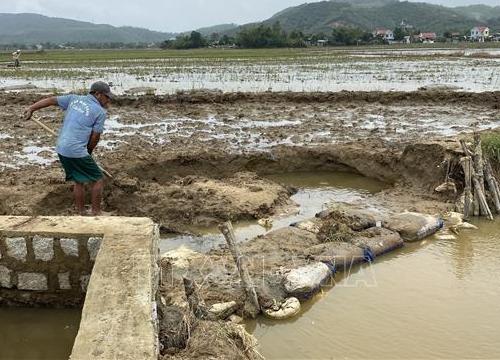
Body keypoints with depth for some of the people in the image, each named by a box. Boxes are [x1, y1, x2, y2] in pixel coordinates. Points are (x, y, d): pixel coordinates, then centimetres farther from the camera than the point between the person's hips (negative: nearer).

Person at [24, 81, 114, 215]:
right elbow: (95, 137, -2)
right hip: (77, 151, -7)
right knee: (98, 179, 6)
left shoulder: (74, 98, 12)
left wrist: (31, 109, 20)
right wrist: (88, 152, 14)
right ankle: (96, 213, 9)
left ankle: (81, 213, 25)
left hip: (61, 149, 8)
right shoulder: (100, 112, -5)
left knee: (79, 181, 20)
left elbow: (51, 100, 13)